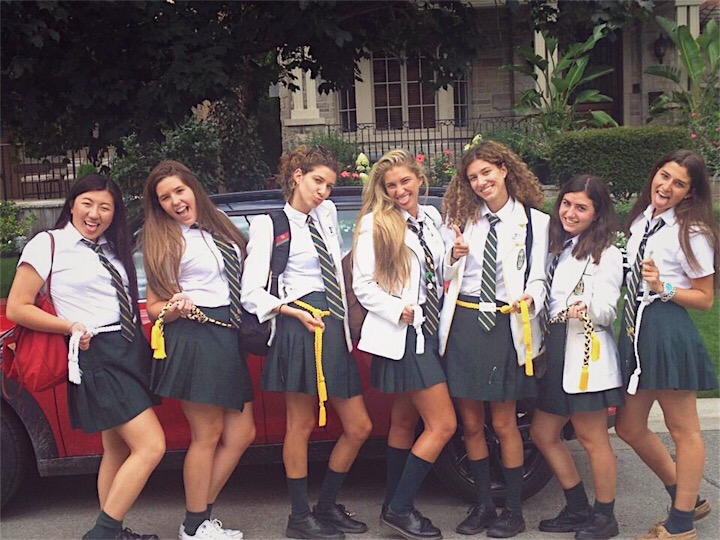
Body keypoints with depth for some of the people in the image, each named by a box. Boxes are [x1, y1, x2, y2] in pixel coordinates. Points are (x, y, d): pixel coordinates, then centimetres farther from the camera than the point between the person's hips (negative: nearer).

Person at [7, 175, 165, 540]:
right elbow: (17, 308, -6)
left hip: (133, 349, 7)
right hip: (97, 355, -7)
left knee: (118, 449, 11)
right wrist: (71, 327, -15)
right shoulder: (49, 244, -4)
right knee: (151, 445, -14)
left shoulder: (114, 249, 16)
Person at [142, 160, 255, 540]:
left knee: (241, 434, 7)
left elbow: (243, 277, 22)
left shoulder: (220, 227, 15)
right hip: (193, 337, -6)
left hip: (228, 337, 7)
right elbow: (153, 307, -3)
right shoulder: (163, 240, -1)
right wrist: (176, 310, -22)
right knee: (207, 436, -1)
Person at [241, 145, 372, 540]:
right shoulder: (269, 225, -4)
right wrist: (295, 312, -17)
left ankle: (327, 507, 24)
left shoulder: (327, 214, 15)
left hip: (335, 329, 7)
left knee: (358, 427, 8)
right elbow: (251, 293, -7)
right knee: (301, 425, 1)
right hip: (301, 329, -7)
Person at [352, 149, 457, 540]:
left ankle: (394, 507, 26)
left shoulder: (431, 218, 10)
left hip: (427, 330, 7)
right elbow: (363, 287, -10)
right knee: (443, 424, -9)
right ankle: (399, 508, 1)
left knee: (404, 422, 14)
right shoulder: (375, 223, -9)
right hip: (402, 333, -7)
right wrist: (401, 311, -19)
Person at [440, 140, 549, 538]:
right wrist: (453, 257, -10)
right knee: (470, 423, 9)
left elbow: (538, 278, 0)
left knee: (503, 423, 4)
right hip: (463, 324, 3)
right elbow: (447, 277, 11)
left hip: (505, 326, -3)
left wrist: (530, 300, -21)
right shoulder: (462, 217, 8)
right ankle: (483, 504, 24)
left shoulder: (534, 221, 1)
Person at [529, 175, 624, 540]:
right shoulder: (558, 247, 14)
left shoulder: (606, 255, -7)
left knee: (592, 438, 1)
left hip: (586, 355, -8)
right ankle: (578, 509, 25)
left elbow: (606, 311, -12)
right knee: (544, 434, 12)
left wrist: (586, 310, -28)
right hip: (555, 351, 8)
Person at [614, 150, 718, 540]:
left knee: (683, 430, 5)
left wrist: (664, 288, -21)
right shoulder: (640, 221, 11)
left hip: (668, 333, -8)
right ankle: (686, 499, 32)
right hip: (635, 330, 9)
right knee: (630, 428, 14)